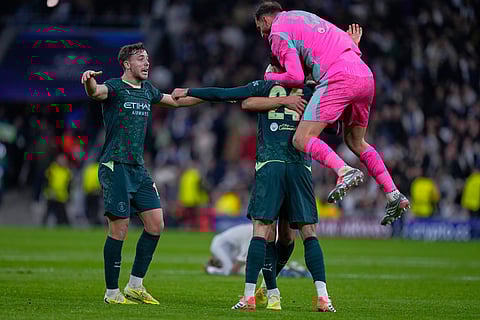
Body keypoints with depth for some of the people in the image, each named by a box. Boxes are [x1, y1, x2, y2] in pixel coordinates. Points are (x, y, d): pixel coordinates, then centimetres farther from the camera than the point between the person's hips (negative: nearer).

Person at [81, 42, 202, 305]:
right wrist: (89, 81, -53)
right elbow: (96, 92, -29)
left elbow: (176, 101, 31)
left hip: (138, 168, 8)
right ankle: (112, 293, 1)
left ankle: (135, 286, 11)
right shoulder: (115, 88, -7)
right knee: (119, 229, -8)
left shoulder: (147, 90, 15)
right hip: (115, 165, -8)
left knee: (155, 224, 1)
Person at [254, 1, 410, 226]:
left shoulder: (278, 33, 6)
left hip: (339, 77, -8)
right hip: (365, 75, 8)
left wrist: (270, 77, 16)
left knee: (302, 140, -6)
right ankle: (393, 194, 11)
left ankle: (345, 172, -30)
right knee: (355, 142, 22)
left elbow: (296, 78, -4)